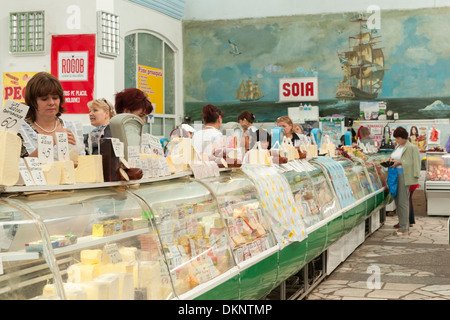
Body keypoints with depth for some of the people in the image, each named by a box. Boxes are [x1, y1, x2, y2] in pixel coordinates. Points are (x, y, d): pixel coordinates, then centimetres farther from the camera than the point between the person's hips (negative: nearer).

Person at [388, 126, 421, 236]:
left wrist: (399, 162, -17)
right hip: (396, 175, 9)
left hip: (405, 176, -9)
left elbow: (412, 163, -13)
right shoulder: (398, 147, 18)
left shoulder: (411, 148, -8)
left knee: (403, 202, -9)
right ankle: (404, 224, 16)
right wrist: (391, 159, 7)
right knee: (398, 201, 9)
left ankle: (404, 228, -4)